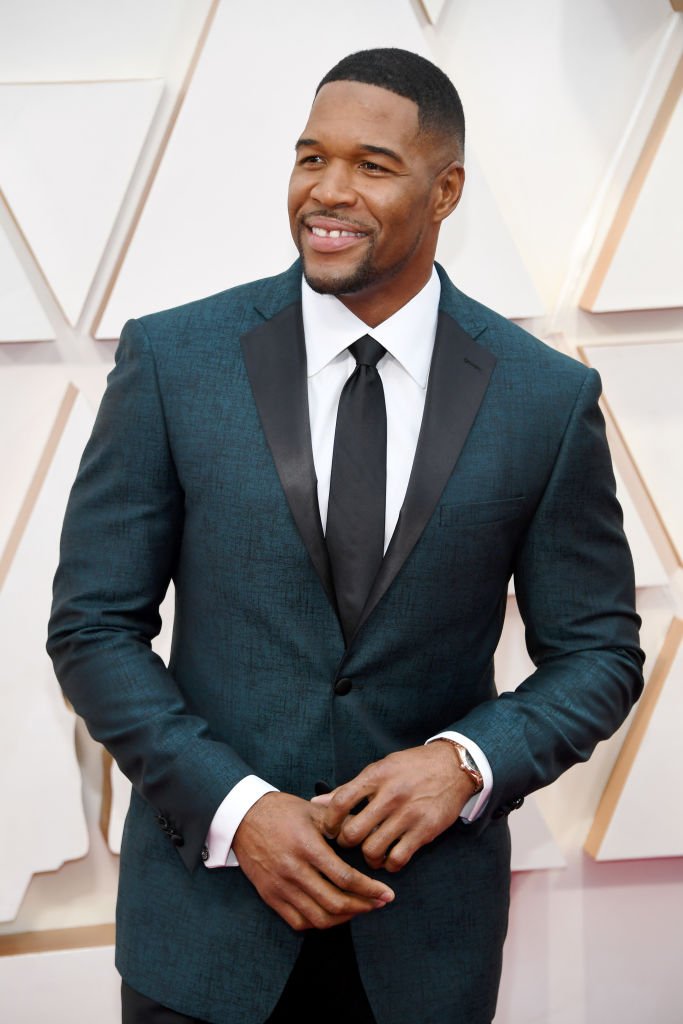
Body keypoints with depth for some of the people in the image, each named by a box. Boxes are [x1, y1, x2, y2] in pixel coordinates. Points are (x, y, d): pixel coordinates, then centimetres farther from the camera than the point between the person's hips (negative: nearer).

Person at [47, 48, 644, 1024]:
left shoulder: (549, 397, -5)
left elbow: (597, 650, 2)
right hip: (208, 893, 0)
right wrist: (235, 807, -15)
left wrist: (469, 760, -15)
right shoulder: (170, 359, -6)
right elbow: (93, 624, -4)